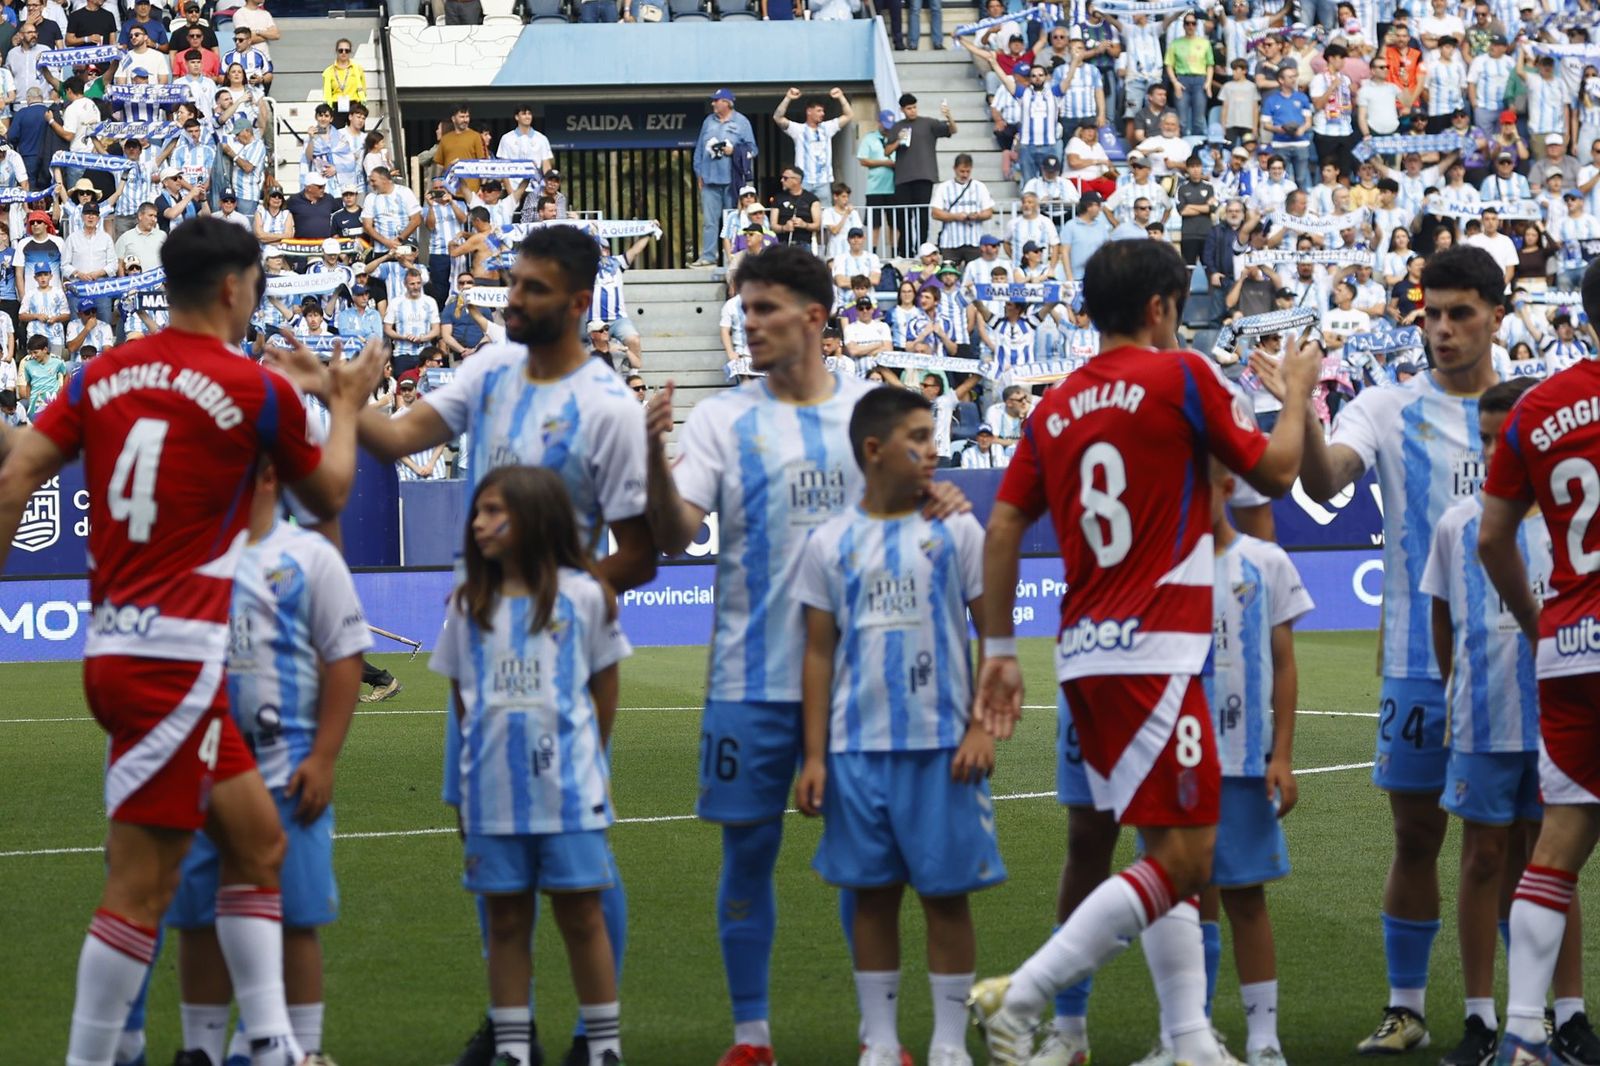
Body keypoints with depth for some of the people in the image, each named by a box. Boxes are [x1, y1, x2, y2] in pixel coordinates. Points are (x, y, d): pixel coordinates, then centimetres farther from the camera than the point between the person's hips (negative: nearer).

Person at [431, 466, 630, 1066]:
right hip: (493, 792, 3)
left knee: (580, 914, 1)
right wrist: (482, 758, 10)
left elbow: (604, 688, 7)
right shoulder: (469, 605, 7)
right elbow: (460, 695, 14)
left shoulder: (581, 595, 0)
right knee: (506, 919, 6)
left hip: (568, 790, -3)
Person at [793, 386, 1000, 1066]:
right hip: (858, 747, 1)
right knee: (873, 894, 6)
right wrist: (814, 757, 2)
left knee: (946, 893, 1)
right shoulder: (831, 544, 6)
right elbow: (819, 654, 7)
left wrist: (982, 728, -8)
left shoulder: (956, 530, 2)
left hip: (942, 746, -1)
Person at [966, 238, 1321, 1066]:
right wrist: (1298, 390, 19)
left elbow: (1004, 526, 9)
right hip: (1153, 654, -8)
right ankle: (1021, 997, -15)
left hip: (1085, 656, 8)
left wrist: (999, 650, 12)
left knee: (1173, 852, 14)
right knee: (1183, 859, -8)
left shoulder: (1055, 407, 12)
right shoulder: (1180, 376, -5)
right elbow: (1274, 471, 1)